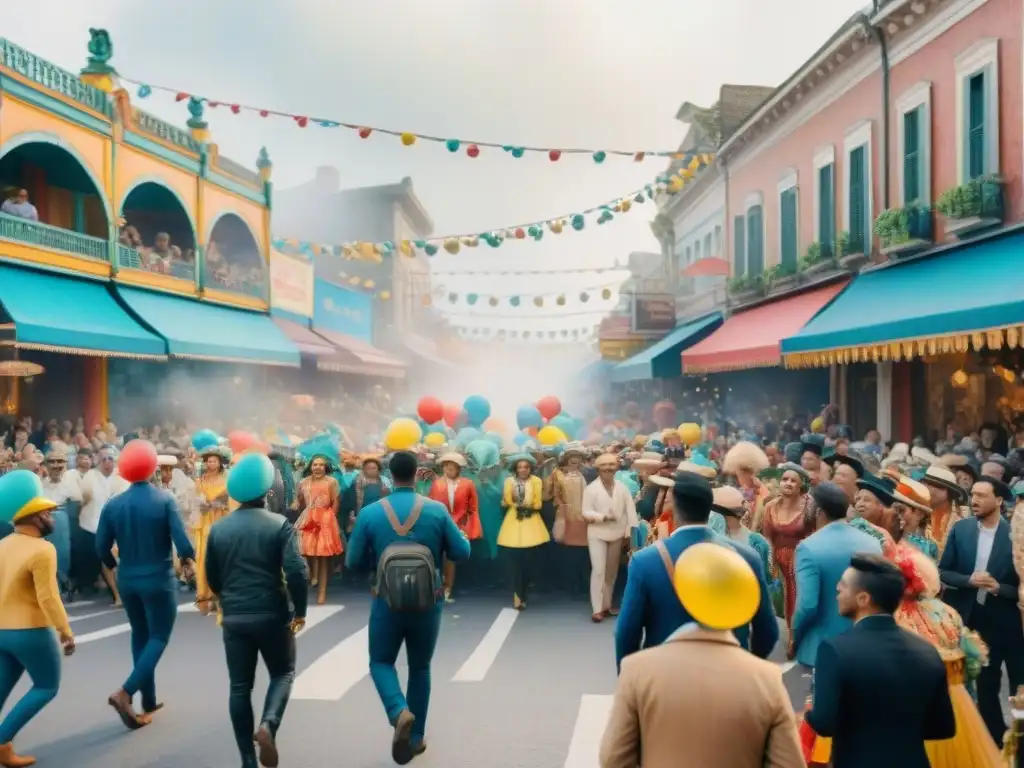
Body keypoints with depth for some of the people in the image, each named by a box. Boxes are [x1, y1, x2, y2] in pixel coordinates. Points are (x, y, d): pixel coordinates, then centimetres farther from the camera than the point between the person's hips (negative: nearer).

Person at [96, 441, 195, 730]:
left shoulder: (113, 505, -5)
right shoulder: (165, 500, -15)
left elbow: (101, 548, -1)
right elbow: (182, 543, -20)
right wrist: (188, 558, 2)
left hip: (127, 580, 4)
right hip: (158, 579, -4)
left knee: (140, 635, 19)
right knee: (159, 637, 8)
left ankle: (149, 701, 25)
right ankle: (125, 692, -10)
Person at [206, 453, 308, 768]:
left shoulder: (218, 528, 3)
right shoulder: (279, 524, -9)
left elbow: (212, 577, 10)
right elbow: (296, 571, -18)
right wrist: (300, 610, -6)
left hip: (233, 617, 3)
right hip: (272, 614, -3)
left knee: (240, 686, 10)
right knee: (283, 673, 15)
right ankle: (268, 725, -10)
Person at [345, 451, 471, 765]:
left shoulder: (370, 513, -7)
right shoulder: (437, 510, -8)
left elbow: (354, 562, -1)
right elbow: (462, 553, -3)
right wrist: (462, 535, 18)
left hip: (387, 603, -1)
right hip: (428, 604, 1)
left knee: (381, 662, 19)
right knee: (420, 668, 19)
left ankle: (400, 712, -8)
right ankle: (416, 738, 27)